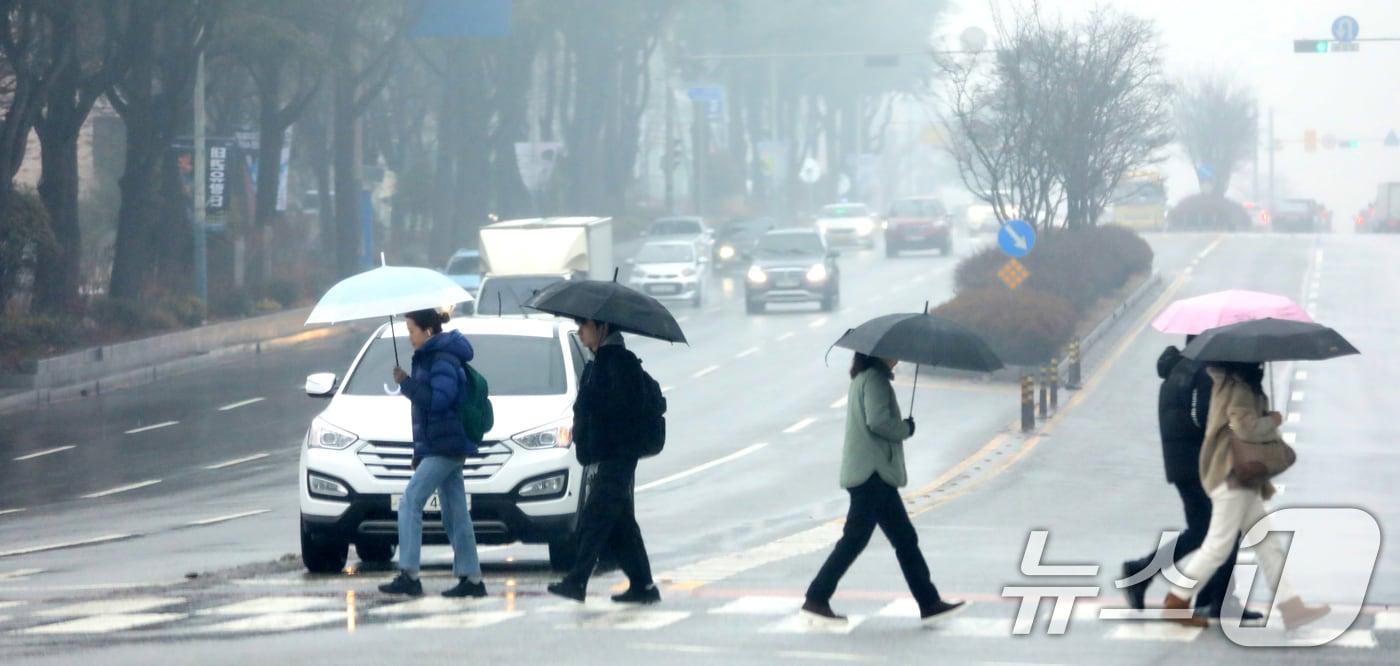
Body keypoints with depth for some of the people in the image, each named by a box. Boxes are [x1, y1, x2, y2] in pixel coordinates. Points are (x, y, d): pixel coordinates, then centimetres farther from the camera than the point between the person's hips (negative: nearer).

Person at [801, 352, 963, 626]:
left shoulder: (863, 378, 18)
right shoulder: (875, 378, -12)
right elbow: (878, 420, -23)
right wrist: (906, 429, -7)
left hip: (877, 473, 10)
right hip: (872, 473, -10)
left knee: (905, 538, 9)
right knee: (855, 539, -8)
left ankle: (929, 603, 10)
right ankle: (816, 600, -5)